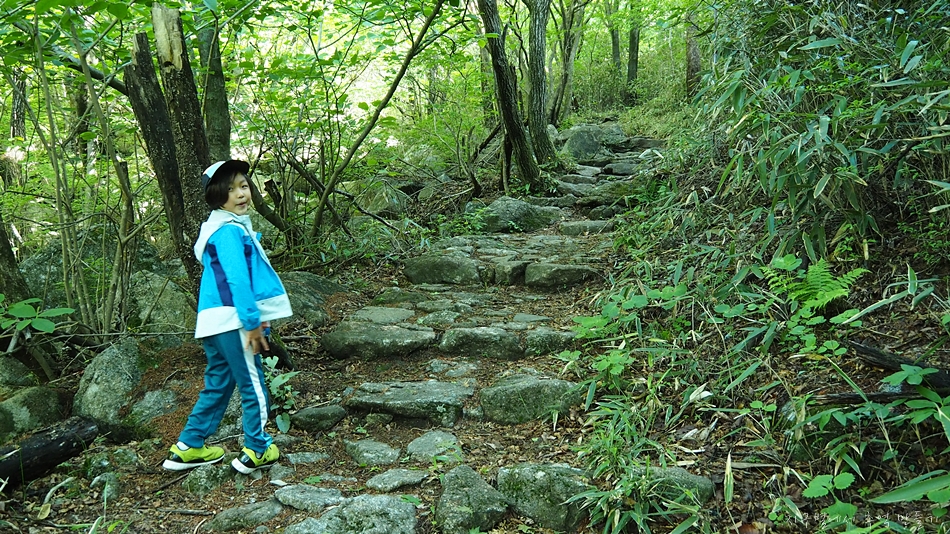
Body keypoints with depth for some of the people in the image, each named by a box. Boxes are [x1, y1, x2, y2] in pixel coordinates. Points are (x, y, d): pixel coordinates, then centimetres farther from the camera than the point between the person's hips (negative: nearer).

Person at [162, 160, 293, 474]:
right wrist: (253, 322, -21)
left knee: (217, 386, 18)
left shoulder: (225, 228, 18)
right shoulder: (229, 230, -14)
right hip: (233, 321, -10)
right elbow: (236, 279, -22)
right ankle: (258, 452, 13)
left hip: (215, 323, 10)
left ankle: (188, 448, 25)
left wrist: (255, 316, 23)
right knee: (253, 385, 2)